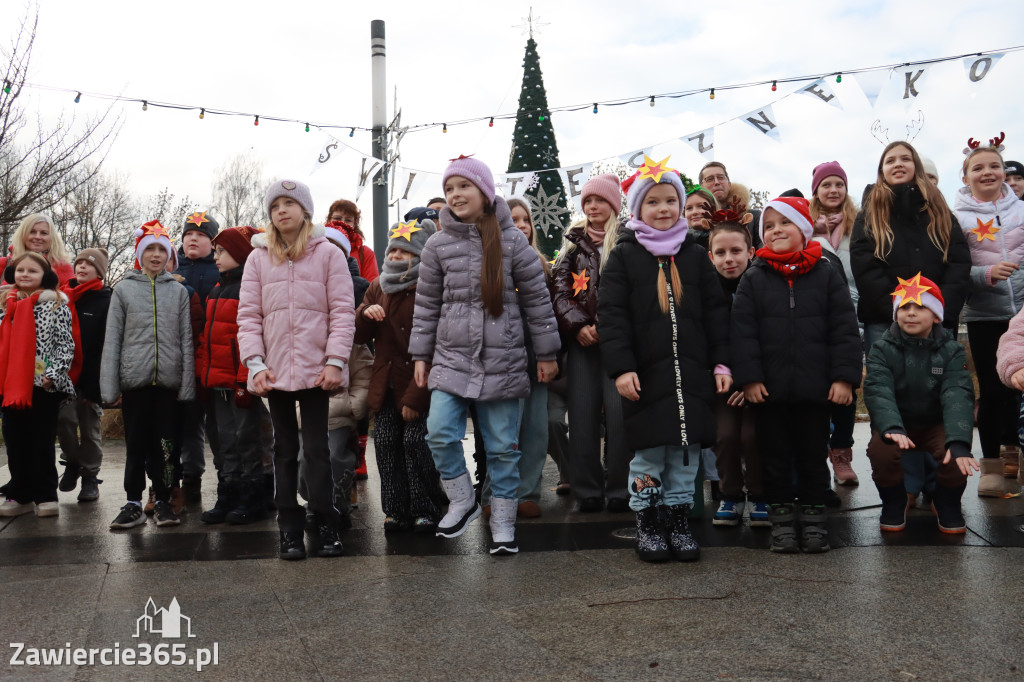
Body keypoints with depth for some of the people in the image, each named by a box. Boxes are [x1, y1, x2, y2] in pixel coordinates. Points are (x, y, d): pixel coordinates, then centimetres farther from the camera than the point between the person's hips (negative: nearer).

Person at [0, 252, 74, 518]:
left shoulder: (56, 305, -1)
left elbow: (66, 345, -5)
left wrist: (53, 374, -14)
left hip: (44, 384, -4)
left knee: (43, 441, 1)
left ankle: (45, 496, 9)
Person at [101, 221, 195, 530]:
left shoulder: (178, 291, 8)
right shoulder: (123, 289, 6)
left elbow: (186, 341, 5)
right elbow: (112, 341, 3)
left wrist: (187, 385, -2)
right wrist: (110, 387, -3)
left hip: (169, 379, 0)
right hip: (135, 379, 0)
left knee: (166, 444, 4)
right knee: (136, 443, 4)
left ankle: (163, 500, 15)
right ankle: (133, 503, 13)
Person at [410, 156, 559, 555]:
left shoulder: (512, 240, 0)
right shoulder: (438, 245, 4)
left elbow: (537, 298, 4)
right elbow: (427, 304, 11)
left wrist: (546, 354, 5)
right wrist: (421, 355, 9)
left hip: (502, 363, -1)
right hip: (451, 359, 1)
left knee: (503, 446, 4)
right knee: (440, 434, -12)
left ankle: (503, 524, 18)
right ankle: (462, 501, 12)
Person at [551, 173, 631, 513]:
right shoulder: (574, 242, 17)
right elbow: (559, 288, 9)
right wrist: (577, 325, -5)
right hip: (581, 340, 3)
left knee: (619, 412, -8)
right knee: (582, 414, -1)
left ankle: (620, 490, 1)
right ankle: (587, 491, 6)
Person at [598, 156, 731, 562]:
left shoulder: (695, 255, 11)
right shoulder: (624, 256, 2)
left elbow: (716, 312, 11)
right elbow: (611, 315, -4)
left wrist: (721, 363, 4)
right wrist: (621, 368, -12)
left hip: (691, 372, 3)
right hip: (644, 374, -3)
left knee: (686, 452, 6)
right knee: (648, 452, 2)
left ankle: (678, 522, 20)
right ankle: (647, 526, 16)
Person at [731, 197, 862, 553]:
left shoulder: (826, 274, 2)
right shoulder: (754, 278, 3)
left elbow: (844, 329, -1)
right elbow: (742, 331, -1)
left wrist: (844, 377, -7)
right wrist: (749, 377, -9)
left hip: (815, 388, 0)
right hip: (769, 389, 1)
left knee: (813, 454, 11)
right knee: (775, 454, 9)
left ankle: (813, 516, 22)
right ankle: (781, 517, 21)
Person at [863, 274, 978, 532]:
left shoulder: (951, 351, -7)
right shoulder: (882, 350, -9)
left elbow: (958, 396, -23)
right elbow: (878, 392, -26)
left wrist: (958, 442, -40)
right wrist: (892, 429, -47)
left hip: (937, 424, 1)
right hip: (896, 425, 0)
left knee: (956, 456, -29)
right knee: (881, 451, -31)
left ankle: (947, 504, 4)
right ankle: (894, 503, 0)